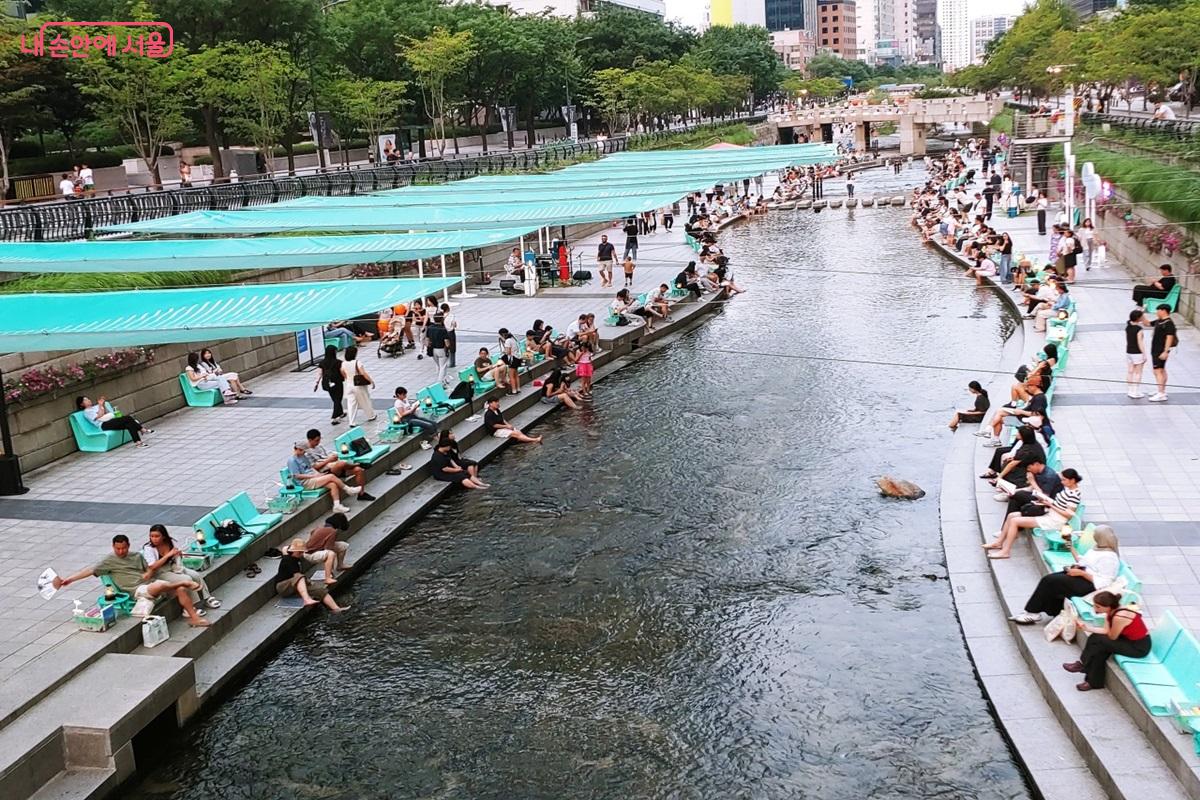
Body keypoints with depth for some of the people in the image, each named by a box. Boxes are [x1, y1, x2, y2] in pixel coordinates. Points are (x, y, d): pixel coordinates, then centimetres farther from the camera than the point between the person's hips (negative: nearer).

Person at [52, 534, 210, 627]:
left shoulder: (137, 556, 20)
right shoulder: (110, 561, 6)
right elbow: (91, 571, 1)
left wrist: (149, 573, -4)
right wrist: (69, 579, -4)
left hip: (151, 582, 6)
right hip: (138, 589, -6)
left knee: (181, 590, -15)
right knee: (161, 585, -38)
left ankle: (194, 618, -13)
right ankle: (183, 582, -16)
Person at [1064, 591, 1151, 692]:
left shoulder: (1119, 617, -32)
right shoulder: (1111, 611, -5)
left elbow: (1112, 637, -18)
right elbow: (1106, 631, 0)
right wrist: (1087, 628, -8)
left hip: (1140, 646, -9)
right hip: (1129, 639, 9)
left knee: (1099, 642, -16)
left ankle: (1082, 665, 7)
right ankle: (1094, 682, 6)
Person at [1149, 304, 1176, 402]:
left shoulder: (1169, 323, -18)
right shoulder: (1159, 321, 10)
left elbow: (1169, 338, -23)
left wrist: (1165, 352, -26)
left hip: (1161, 351, -10)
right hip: (1155, 350, 10)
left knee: (1158, 371, -13)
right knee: (1161, 370, 18)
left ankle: (1161, 395, -15)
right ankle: (1162, 391, 28)